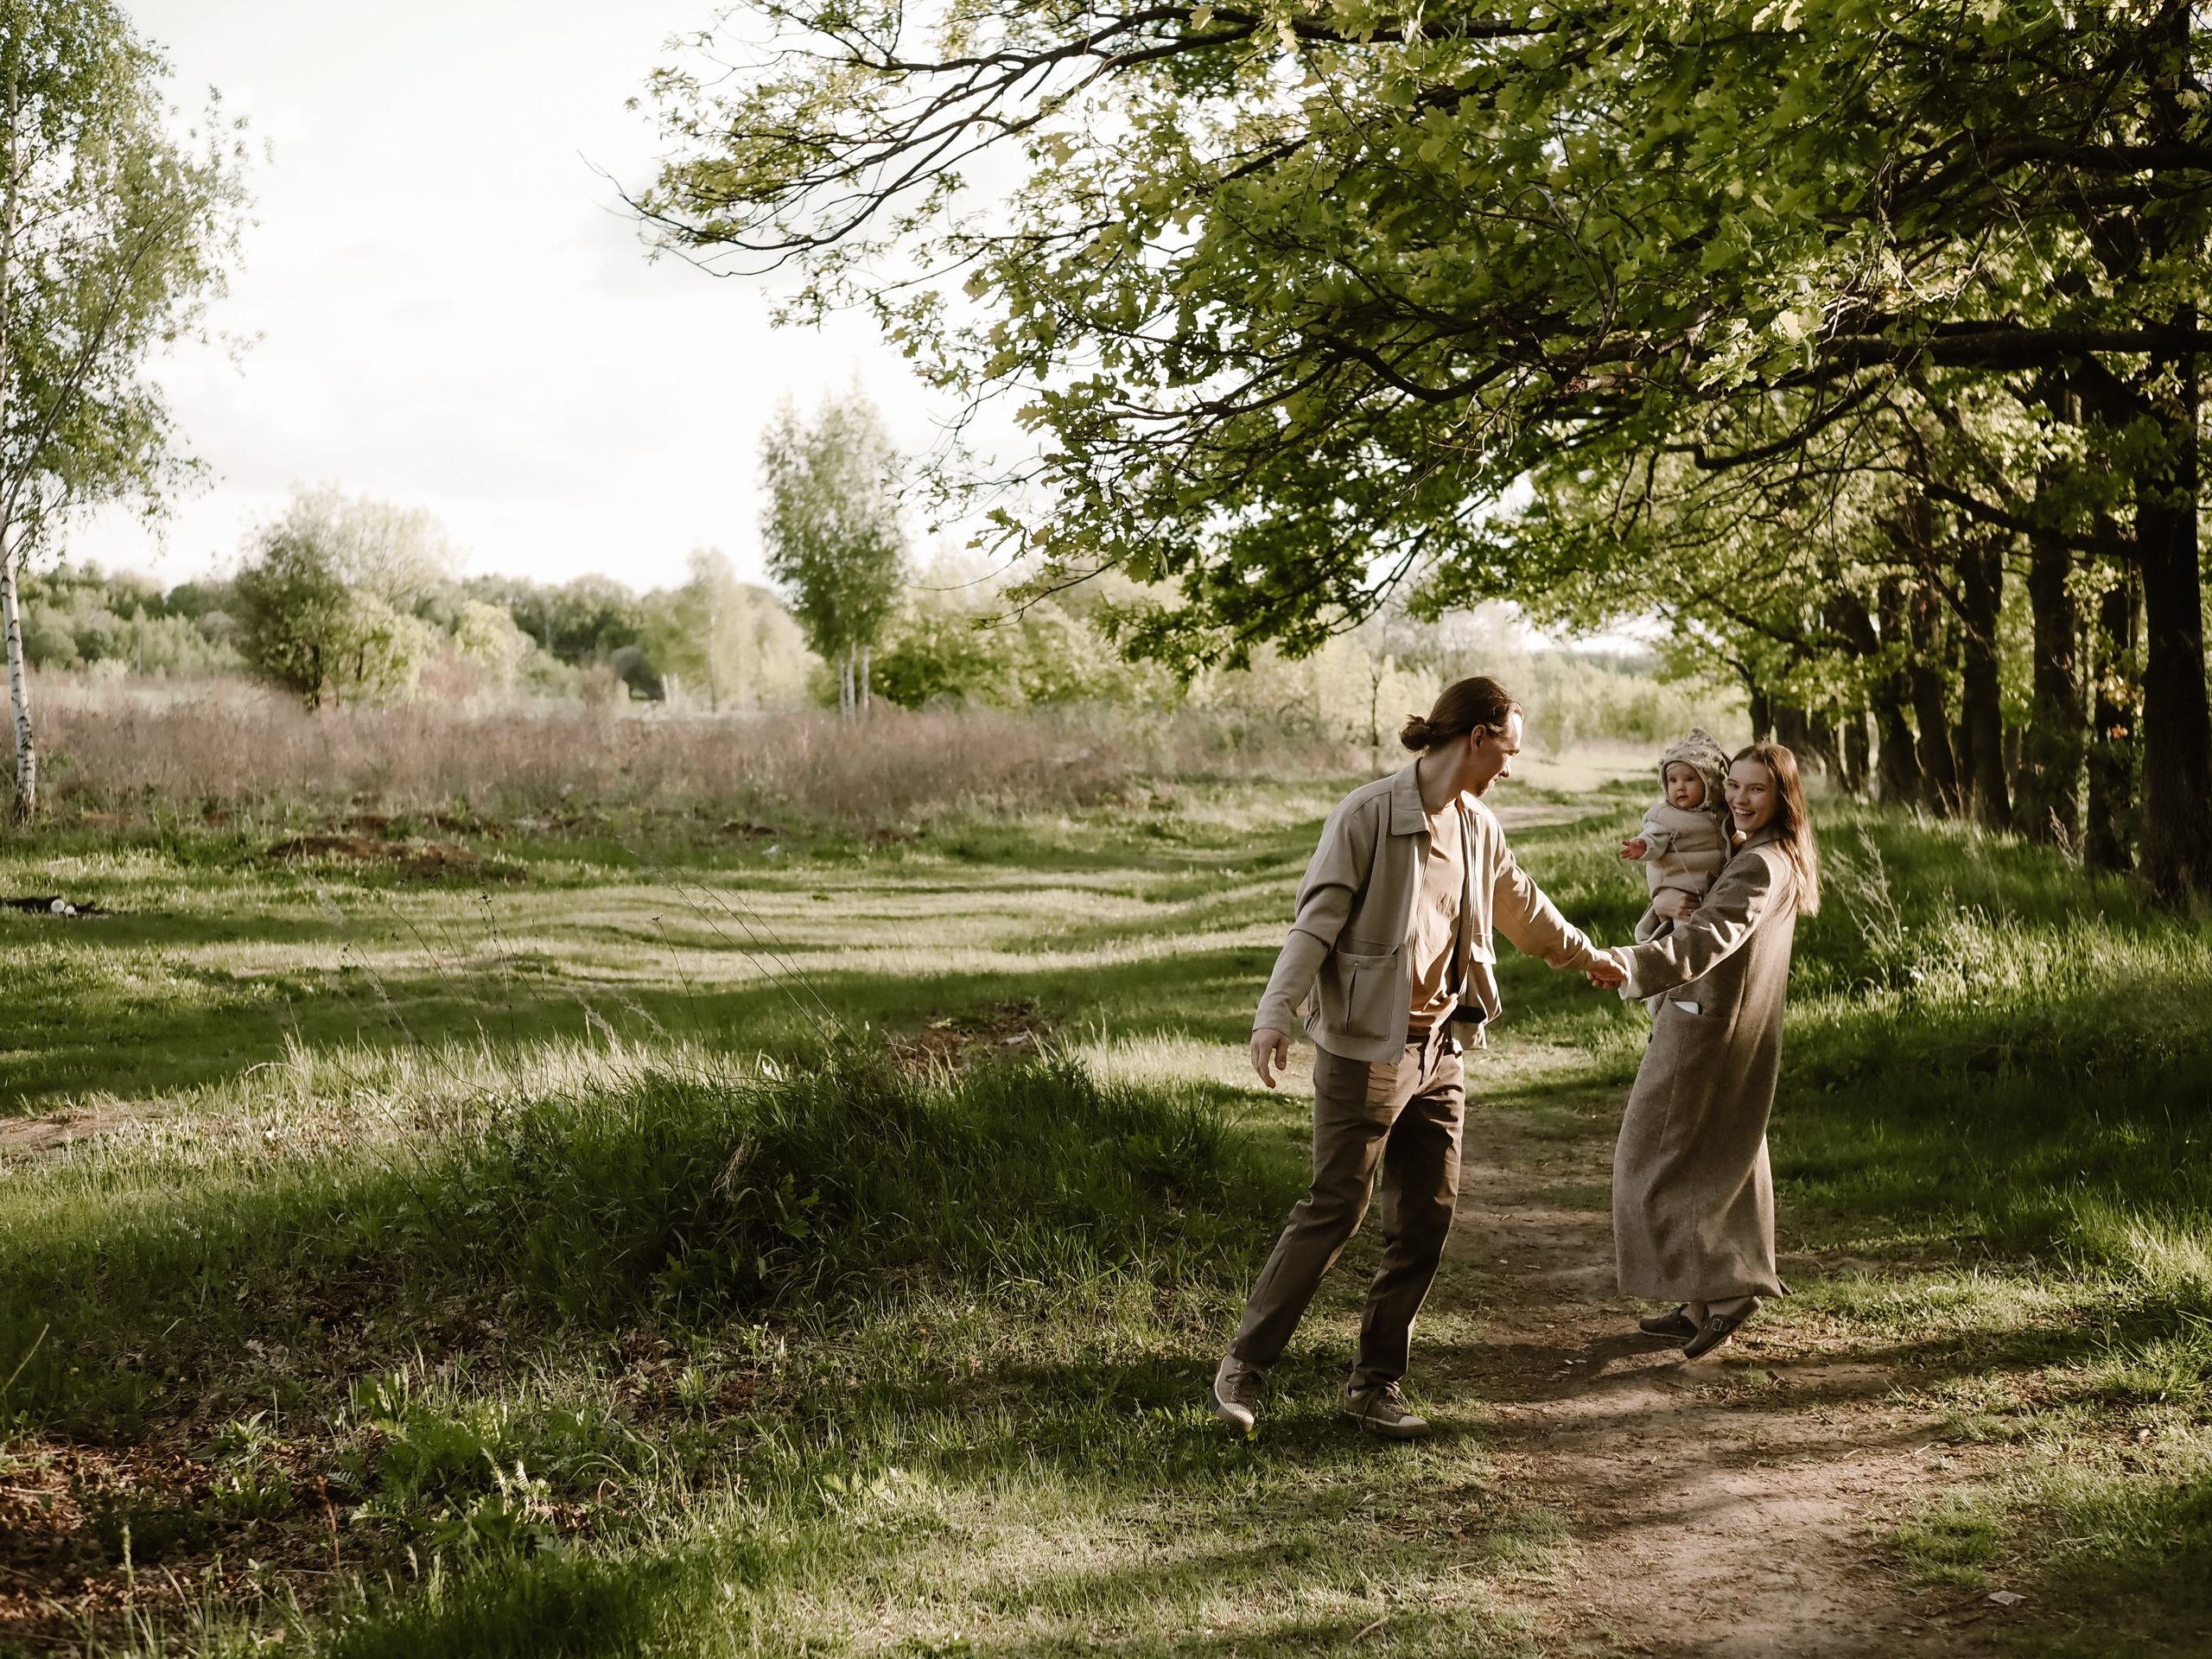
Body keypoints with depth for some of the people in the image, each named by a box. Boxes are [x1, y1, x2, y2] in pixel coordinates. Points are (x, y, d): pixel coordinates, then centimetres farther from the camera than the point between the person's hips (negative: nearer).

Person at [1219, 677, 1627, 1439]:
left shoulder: (1476, 826, 10)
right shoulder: (1368, 814, -13)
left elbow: (1520, 905, 28)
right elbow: (1315, 921, -17)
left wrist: (1586, 956, 42)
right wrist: (1277, 1013, -29)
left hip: (1439, 1051, 7)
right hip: (1366, 1051, -7)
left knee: (1426, 1220, 6)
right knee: (1333, 1211, -5)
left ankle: (1375, 1383, 18)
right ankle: (1244, 1364, 9)